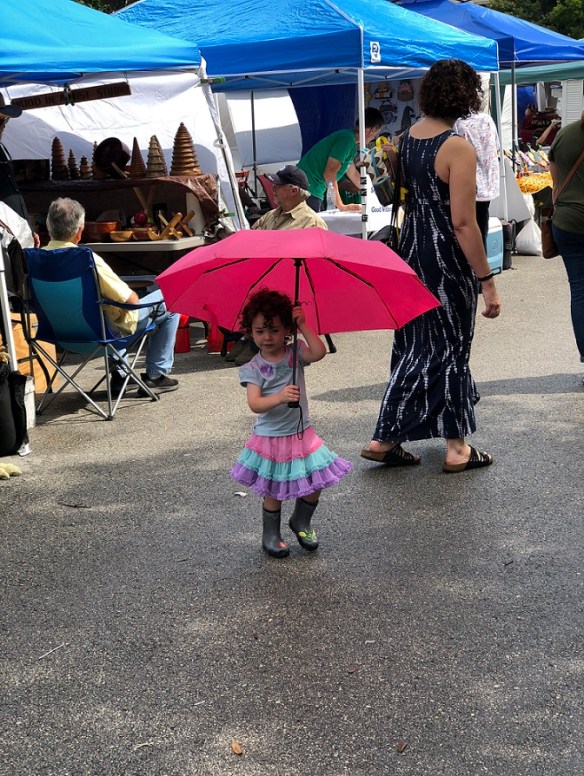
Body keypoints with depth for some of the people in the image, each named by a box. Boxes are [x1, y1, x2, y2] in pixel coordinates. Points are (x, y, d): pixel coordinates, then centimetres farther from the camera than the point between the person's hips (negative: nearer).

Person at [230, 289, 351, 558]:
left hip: (301, 433, 3)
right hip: (271, 439, -3)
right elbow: (255, 404, -25)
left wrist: (303, 325, -23)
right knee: (273, 493, 6)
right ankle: (270, 535, 28)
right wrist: (280, 397, -42)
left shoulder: (295, 353, -3)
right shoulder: (253, 368, -11)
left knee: (314, 486, 6)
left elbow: (319, 352, -24)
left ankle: (301, 522, 33)